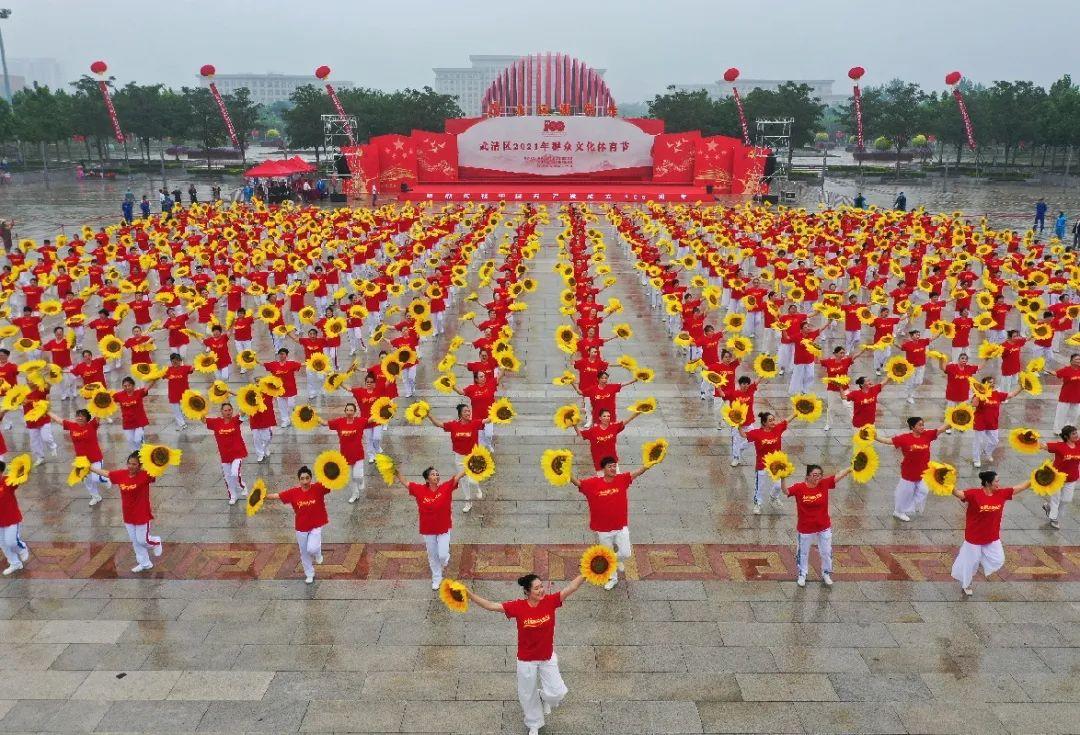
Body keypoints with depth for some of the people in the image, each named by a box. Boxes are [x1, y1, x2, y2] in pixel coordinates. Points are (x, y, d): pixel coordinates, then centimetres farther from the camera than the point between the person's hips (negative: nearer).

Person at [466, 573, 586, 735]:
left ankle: (544, 697, 36)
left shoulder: (550, 601, -18)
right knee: (528, 694, 16)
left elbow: (572, 587, -24)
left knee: (556, 693, -2)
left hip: (548, 657, 1)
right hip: (526, 659, -1)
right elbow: (491, 606, -23)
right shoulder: (518, 606, -21)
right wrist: (469, 594, -32)